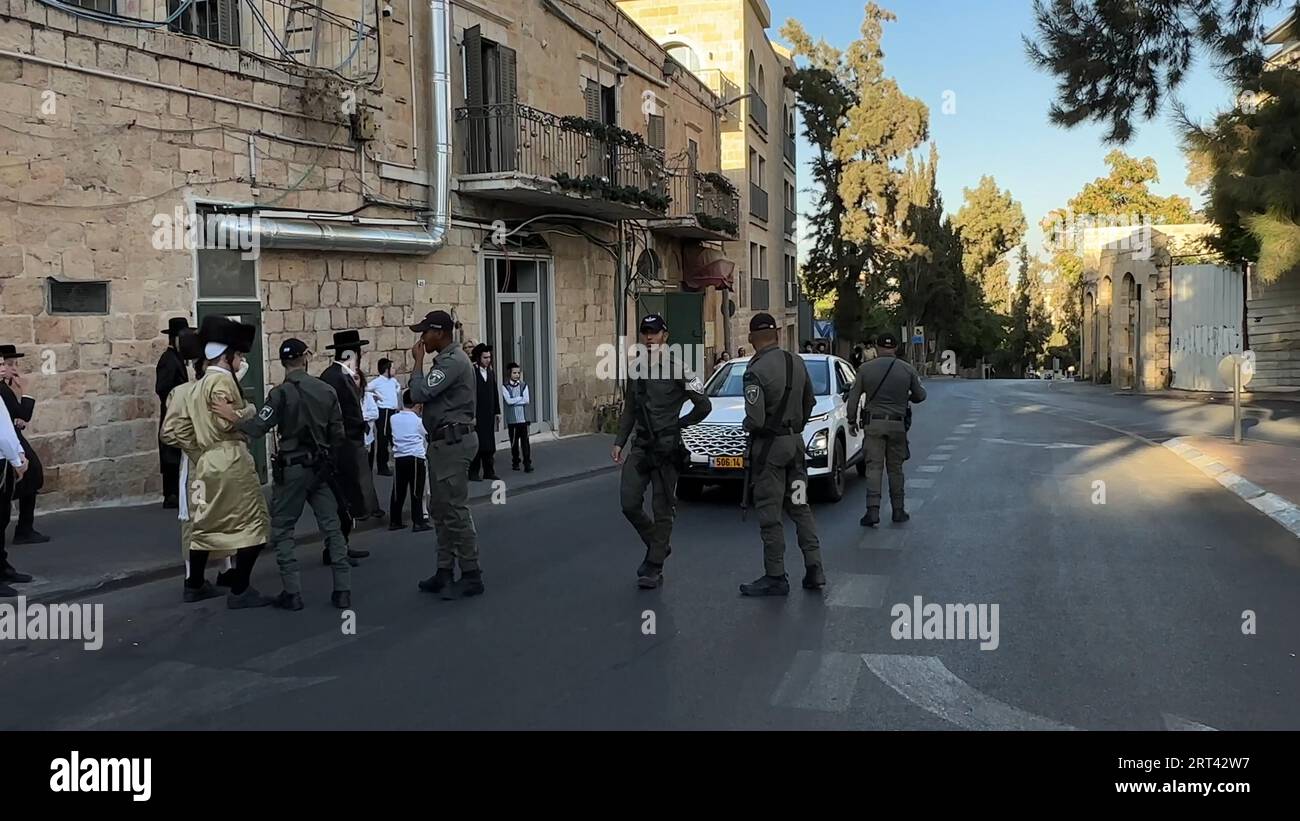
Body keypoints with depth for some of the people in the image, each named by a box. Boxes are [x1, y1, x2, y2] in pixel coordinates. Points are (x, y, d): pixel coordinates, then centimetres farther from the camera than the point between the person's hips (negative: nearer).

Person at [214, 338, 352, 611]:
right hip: (320, 467, 4)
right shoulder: (327, 390, 2)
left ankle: (292, 593, 4)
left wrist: (232, 416, -4)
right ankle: (343, 591, 7)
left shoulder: (281, 393, -11)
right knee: (332, 527, 7)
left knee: (282, 530, 7)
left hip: (292, 468, -4)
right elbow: (338, 435, 4)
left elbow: (257, 429, -17)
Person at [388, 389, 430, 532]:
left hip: (399, 457, 4)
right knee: (416, 492, -1)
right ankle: (418, 522, -2)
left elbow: (394, 437, 15)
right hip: (415, 457, -4)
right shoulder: (418, 421, -1)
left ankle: (394, 521, 14)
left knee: (398, 491, 9)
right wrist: (424, 451, 30)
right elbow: (425, 439, 12)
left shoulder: (394, 418, 6)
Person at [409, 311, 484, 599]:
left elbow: (419, 393, -22)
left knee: (455, 511, -8)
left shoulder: (453, 361, -16)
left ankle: (472, 576, -2)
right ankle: (445, 572, 21)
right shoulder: (446, 360, 17)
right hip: (444, 442, 11)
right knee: (440, 510, 14)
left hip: (453, 443, -11)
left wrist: (418, 361, -10)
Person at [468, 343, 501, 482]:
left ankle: (488, 471, 16)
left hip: (489, 415, 6)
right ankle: (473, 472, 6)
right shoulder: (472, 372, -10)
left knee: (489, 444, 9)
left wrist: (497, 412, 11)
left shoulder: (491, 372, 11)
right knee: (476, 444, -2)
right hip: (476, 415, -6)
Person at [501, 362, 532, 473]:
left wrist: (514, 401, -9)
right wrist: (521, 398, -5)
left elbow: (527, 400, -6)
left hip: (523, 418, 0)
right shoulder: (505, 387, 1)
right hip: (512, 419, 0)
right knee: (514, 442, 8)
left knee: (525, 441, -5)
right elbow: (508, 401, -12)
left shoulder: (524, 385, 5)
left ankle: (527, 463, -4)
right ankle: (515, 462, 20)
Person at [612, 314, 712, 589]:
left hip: (666, 447, -5)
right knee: (629, 504, -1)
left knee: (662, 509, 1)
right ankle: (658, 545, 23)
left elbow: (704, 405, -6)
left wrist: (678, 423, -1)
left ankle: (654, 568, 9)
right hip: (640, 445, 5)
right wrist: (619, 442, 12)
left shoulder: (677, 368, -8)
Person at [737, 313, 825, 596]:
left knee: (769, 514, 0)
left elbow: (755, 420, -22)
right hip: (795, 442, 7)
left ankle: (775, 578, 5)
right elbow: (810, 402, 15)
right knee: (800, 507, 14)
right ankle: (814, 568, 14)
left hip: (769, 446, -7)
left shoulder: (756, 371, -18)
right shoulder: (797, 362, 4)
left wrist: (747, 425, -1)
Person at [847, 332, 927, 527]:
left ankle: (873, 511, -12)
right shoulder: (907, 369, 2)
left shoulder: (865, 368, -1)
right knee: (895, 468, 11)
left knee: (873, 467, -2)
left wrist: (852, 421, 10)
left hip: (873, 423, -1)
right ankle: (898, 511, 15)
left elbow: (853, 397, 0)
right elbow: (920, 395, 10)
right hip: (897, 424, 1)